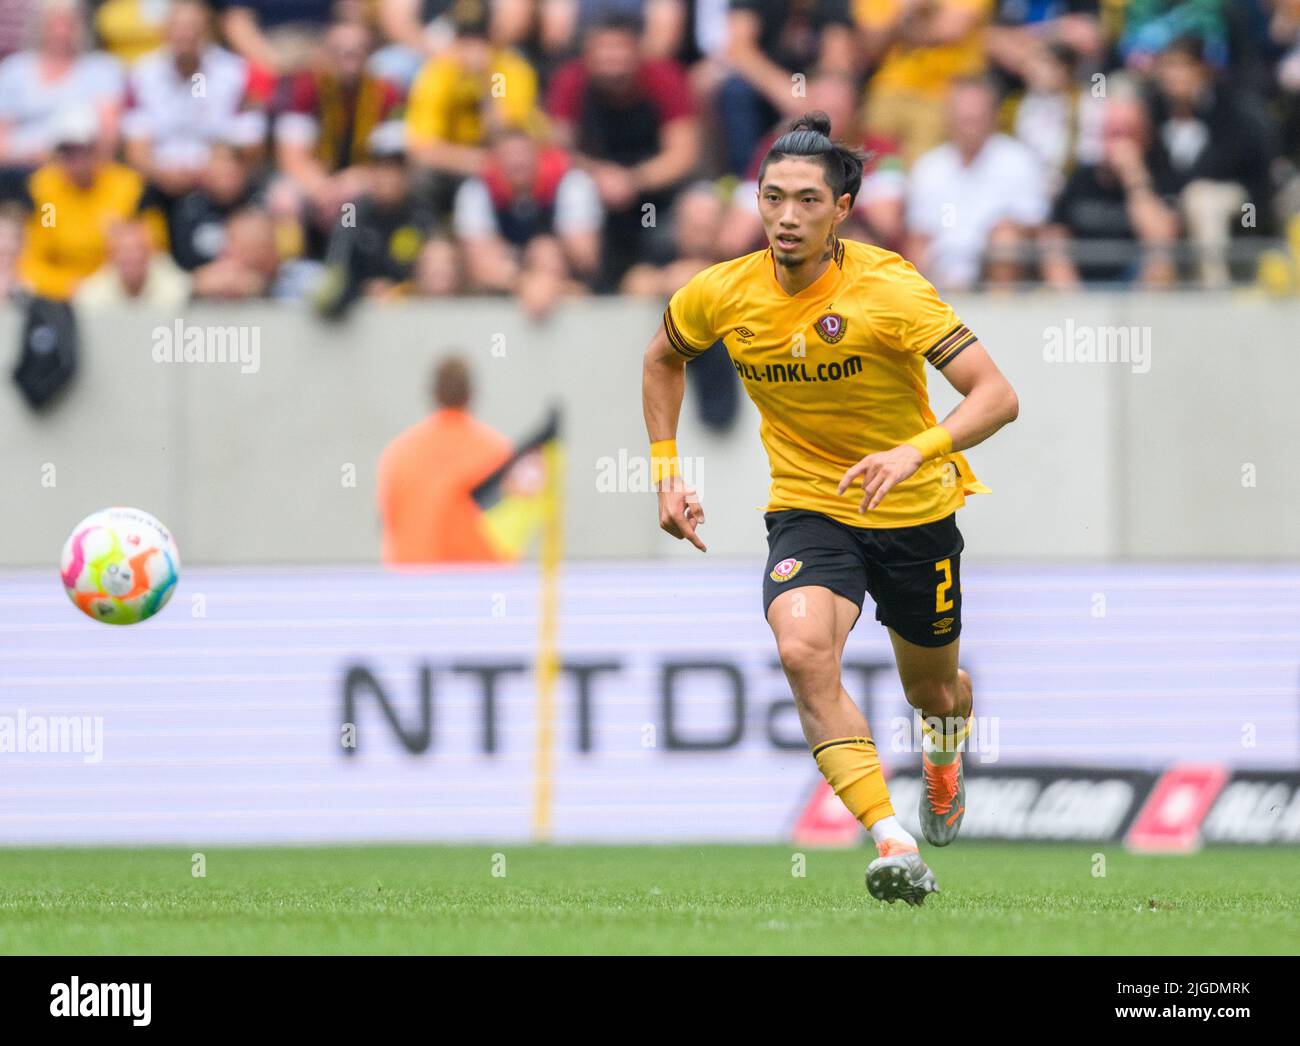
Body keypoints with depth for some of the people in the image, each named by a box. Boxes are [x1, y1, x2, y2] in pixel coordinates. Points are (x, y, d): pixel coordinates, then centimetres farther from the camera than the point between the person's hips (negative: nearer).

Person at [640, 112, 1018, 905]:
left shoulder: (889, 289, -23)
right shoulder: (723, 296, -11)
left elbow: (997, 396, -28)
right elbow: (663, 358, 13)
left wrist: (915, 452, -44)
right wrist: (666, 471, 4)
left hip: (916, 514, -1)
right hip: (808, 511, 1)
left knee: (932, 690, 18)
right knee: (804, 651, -30)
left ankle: (947, 747, 59)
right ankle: (893, 845, -32)